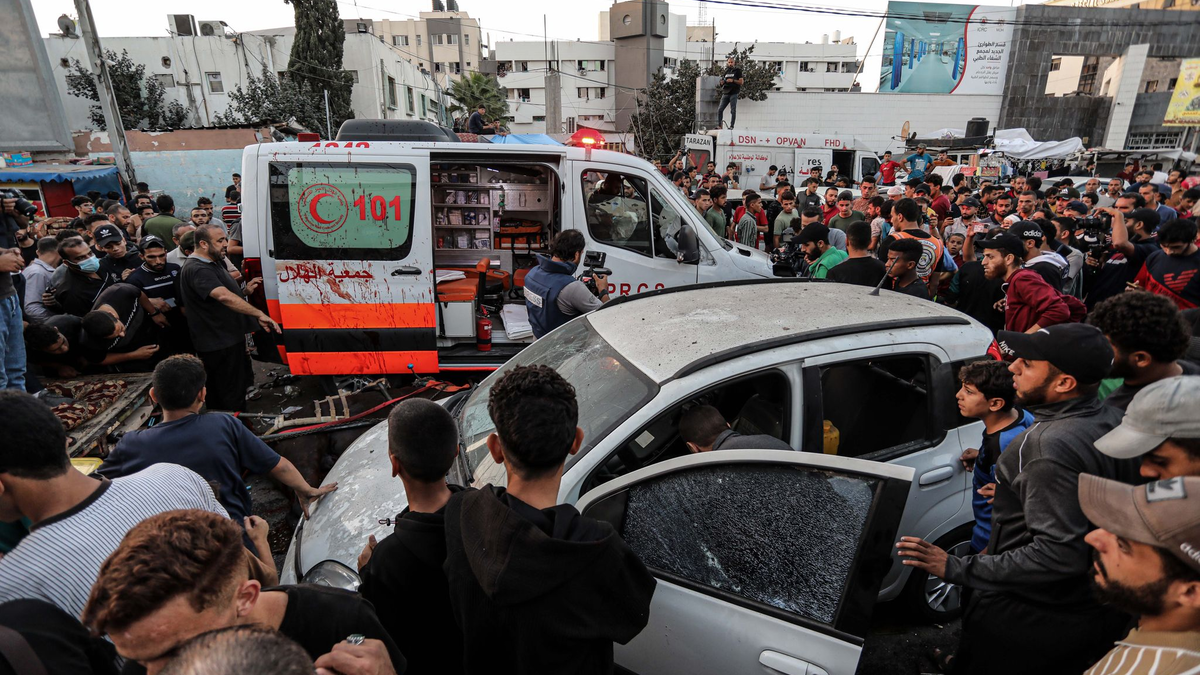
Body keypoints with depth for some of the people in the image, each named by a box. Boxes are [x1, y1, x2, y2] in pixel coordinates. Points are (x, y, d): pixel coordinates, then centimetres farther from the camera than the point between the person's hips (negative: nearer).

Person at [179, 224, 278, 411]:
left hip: (231, 339, 11)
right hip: (219, 345, -11)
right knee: (232, 402, -3)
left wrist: (245, 291, 5)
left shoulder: (214, 263, 13)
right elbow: (224, 297, -36)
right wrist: (259, 314, -39)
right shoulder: (197, 270, -21)